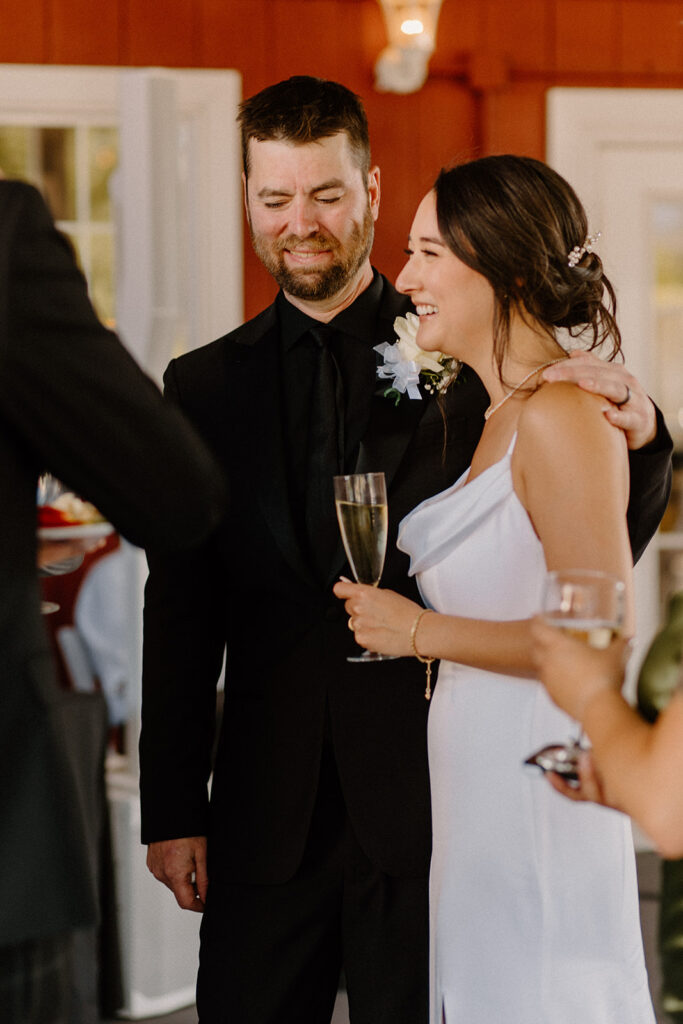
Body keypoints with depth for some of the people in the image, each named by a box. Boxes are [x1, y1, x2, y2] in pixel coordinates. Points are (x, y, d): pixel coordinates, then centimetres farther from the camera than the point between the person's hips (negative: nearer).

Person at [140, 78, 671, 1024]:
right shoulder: (205, 386, 7)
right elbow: (180, 617, 8)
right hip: (267, 813, 2)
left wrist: (639, 439, -19)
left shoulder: (467, 359, 1)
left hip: (428, 802, -2)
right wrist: (172, 812, 5)